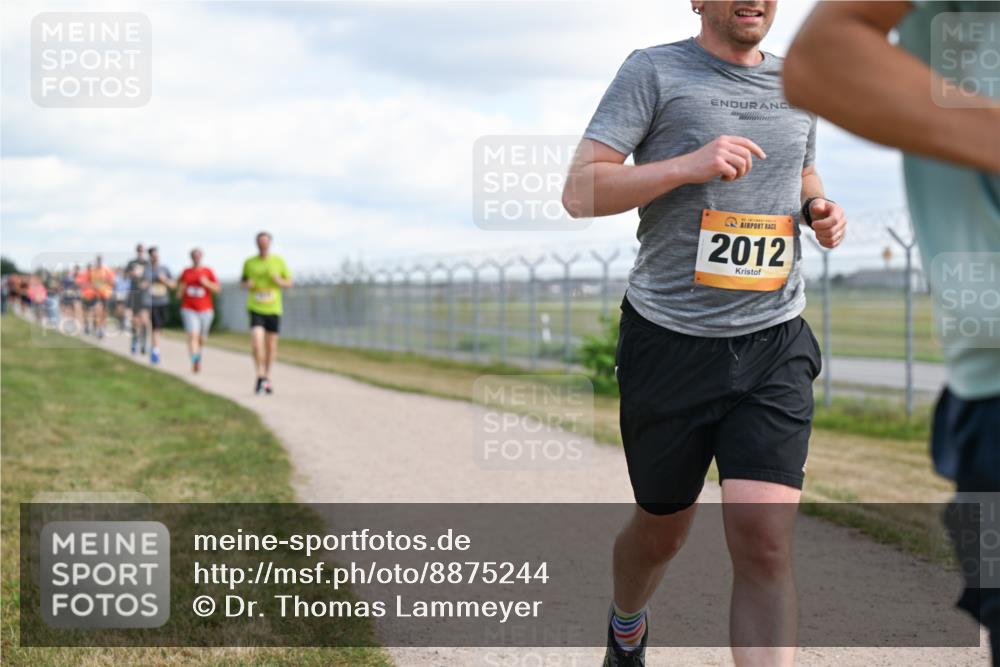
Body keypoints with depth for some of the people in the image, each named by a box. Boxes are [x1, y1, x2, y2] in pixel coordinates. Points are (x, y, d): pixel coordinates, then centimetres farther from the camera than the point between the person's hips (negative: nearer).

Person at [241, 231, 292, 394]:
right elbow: (242, 281, 17)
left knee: (271, 344, 7)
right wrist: (247, 285, -6)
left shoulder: (279, 261, 3)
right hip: (255, 308, -1)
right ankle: (260, 377, -8)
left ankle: (267, 377, 24)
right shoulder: (249, 263, 3)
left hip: (273, 309, 1)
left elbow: (289, 283, 8)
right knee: (257, 342, -17)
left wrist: (278, 280, -13)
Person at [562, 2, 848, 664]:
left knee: (765, 541, -13)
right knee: (663, 529, 15)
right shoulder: (654, 71, -3)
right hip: (669, 341, -2)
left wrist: (820, 209, 6)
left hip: (775, 344, 2)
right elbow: (580, 192, -10)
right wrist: (689, 166, -22)